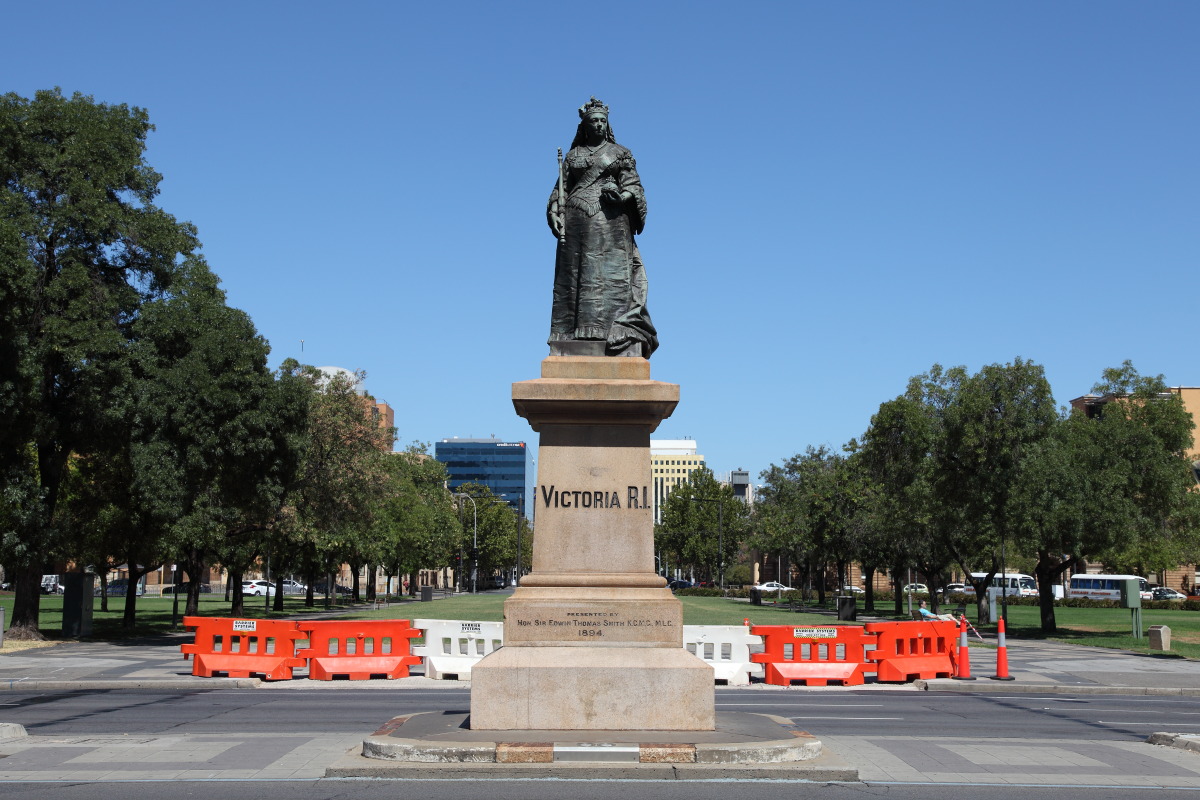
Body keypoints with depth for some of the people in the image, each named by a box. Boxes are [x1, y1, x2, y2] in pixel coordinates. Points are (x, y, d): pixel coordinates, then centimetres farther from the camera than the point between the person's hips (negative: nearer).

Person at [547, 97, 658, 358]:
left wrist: (622, 196, -16)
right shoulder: (572, 155, 18)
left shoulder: (620, 153, 12)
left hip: (609, 222, -2)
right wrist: (556, 215, -2)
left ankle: (618, 340, -19)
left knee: (609, 277, -13)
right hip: (577, 223, 3)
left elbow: (633, 186, 6)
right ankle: (572, 344, -5)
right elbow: (561, 190, 15)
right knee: (572, 278, -4)